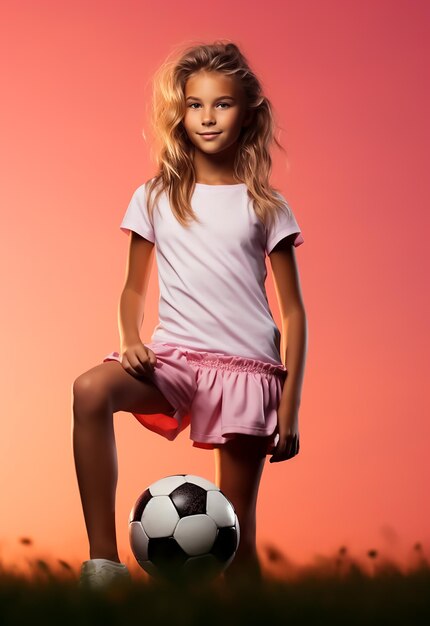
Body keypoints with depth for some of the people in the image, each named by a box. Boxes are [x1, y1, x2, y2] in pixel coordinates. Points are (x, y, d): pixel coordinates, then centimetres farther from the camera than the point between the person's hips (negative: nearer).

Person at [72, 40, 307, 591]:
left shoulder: (266, 206, 6)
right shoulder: (155, 199, 10)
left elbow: (294, 309, 7)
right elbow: (135, 286, 16)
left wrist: (289, 406, 0)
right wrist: (131, 340, -7)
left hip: (249, 366, 0)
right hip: (174, 355, 1)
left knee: (238, 533, 1)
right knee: (90, 390, -32)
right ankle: (103, 563, -31)